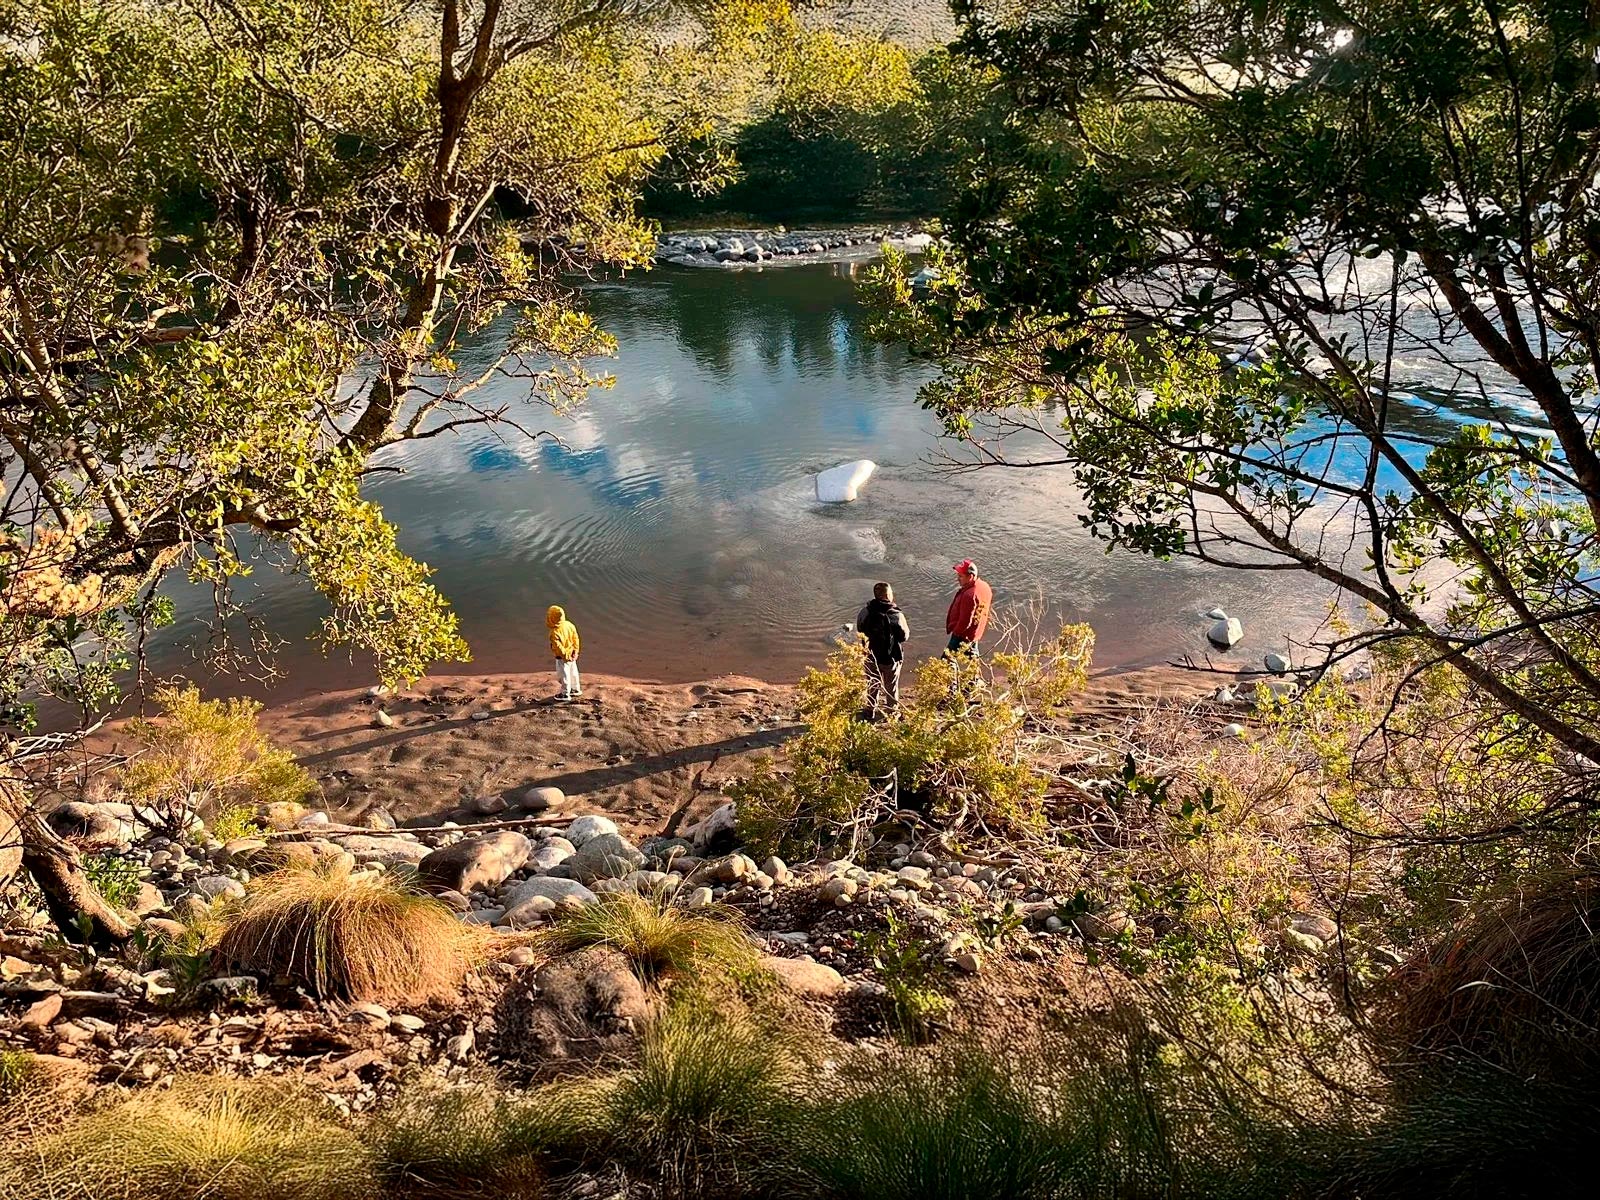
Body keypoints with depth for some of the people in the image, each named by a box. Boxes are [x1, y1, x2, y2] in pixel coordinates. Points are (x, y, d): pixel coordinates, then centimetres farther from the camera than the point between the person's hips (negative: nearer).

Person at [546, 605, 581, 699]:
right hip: (571, 655, 7)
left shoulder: (555, 632, -29)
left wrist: (565, 656, -17)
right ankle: (576, 689, 40)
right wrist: (575, 652, 5)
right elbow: (576, 638, -1)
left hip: (562, 657, -7)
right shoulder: (569, 624, -8)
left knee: (564, 675, 9)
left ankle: (565, 694, 21)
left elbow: (558, 646, -28)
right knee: (573, 672, 23)